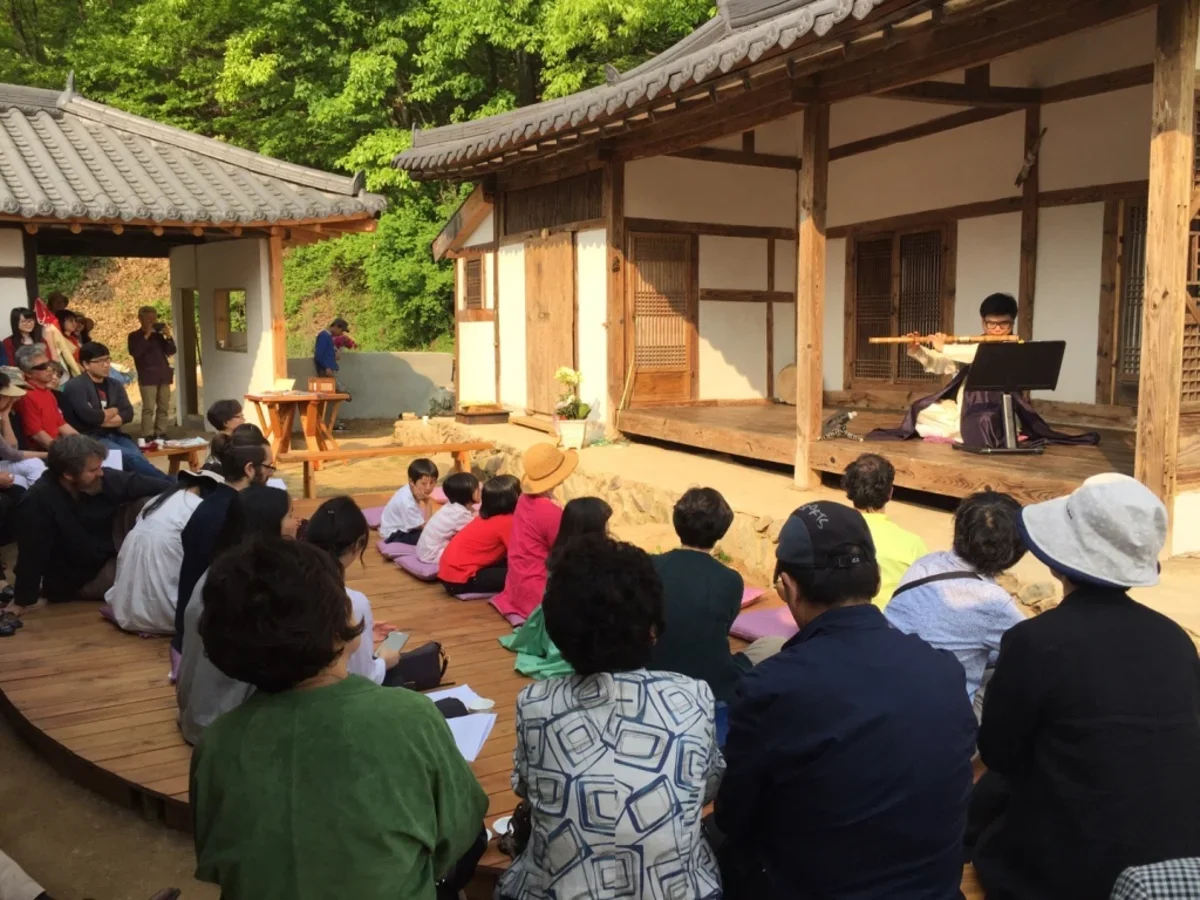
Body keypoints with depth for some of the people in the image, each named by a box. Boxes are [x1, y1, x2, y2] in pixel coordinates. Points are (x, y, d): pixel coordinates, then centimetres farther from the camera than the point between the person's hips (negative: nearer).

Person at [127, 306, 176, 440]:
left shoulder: (158, 335, 16)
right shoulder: (134, 336, 2)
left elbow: (171, 351, 10)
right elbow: (135, 352, -14)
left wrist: (168, 336, -5)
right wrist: (146, 336, -15)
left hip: (163, 375, 5)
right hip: (148, 377, -5)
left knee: (164, 407, 6)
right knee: (149, 408, -9)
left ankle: (161, 434, 13)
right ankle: (148, 436, -9)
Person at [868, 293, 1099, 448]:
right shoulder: (972, 346, 15)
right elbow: (939, 365, 15)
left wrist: (944, 348, -17)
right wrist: (917, 351, -4)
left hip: (993, 409, -6)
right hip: (961, 407, 6)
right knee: (922, 412, -10)